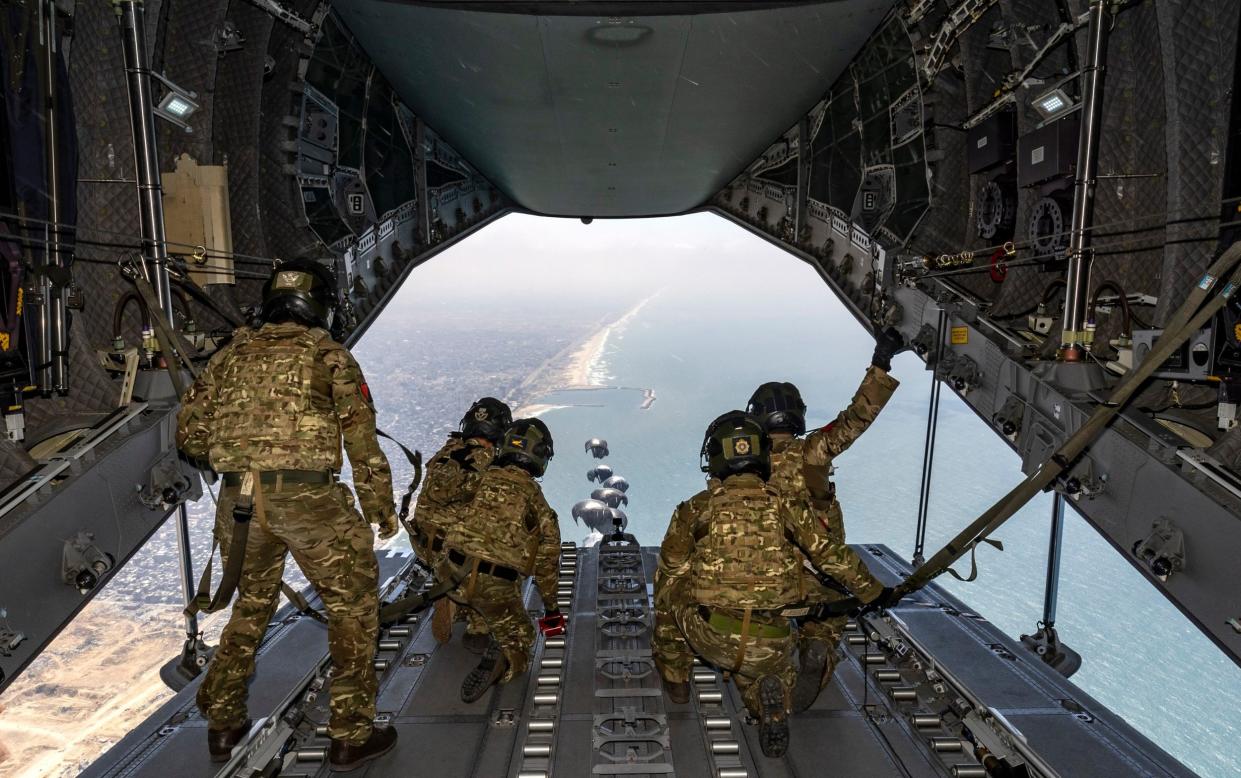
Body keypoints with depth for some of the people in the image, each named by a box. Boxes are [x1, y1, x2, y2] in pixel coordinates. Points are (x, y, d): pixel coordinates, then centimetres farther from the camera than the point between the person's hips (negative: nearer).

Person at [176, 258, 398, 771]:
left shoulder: (232, 353, 15)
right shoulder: (329, 354, 3)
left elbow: (189, 434, 16)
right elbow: (362, 440, 0)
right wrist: (382, 508, 8)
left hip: (237, 501, 5)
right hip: (308, 499, -5)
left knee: (251, 604, 27)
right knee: (353, 605, 11)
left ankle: (222, 723, 38)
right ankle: (351, 736, 16)